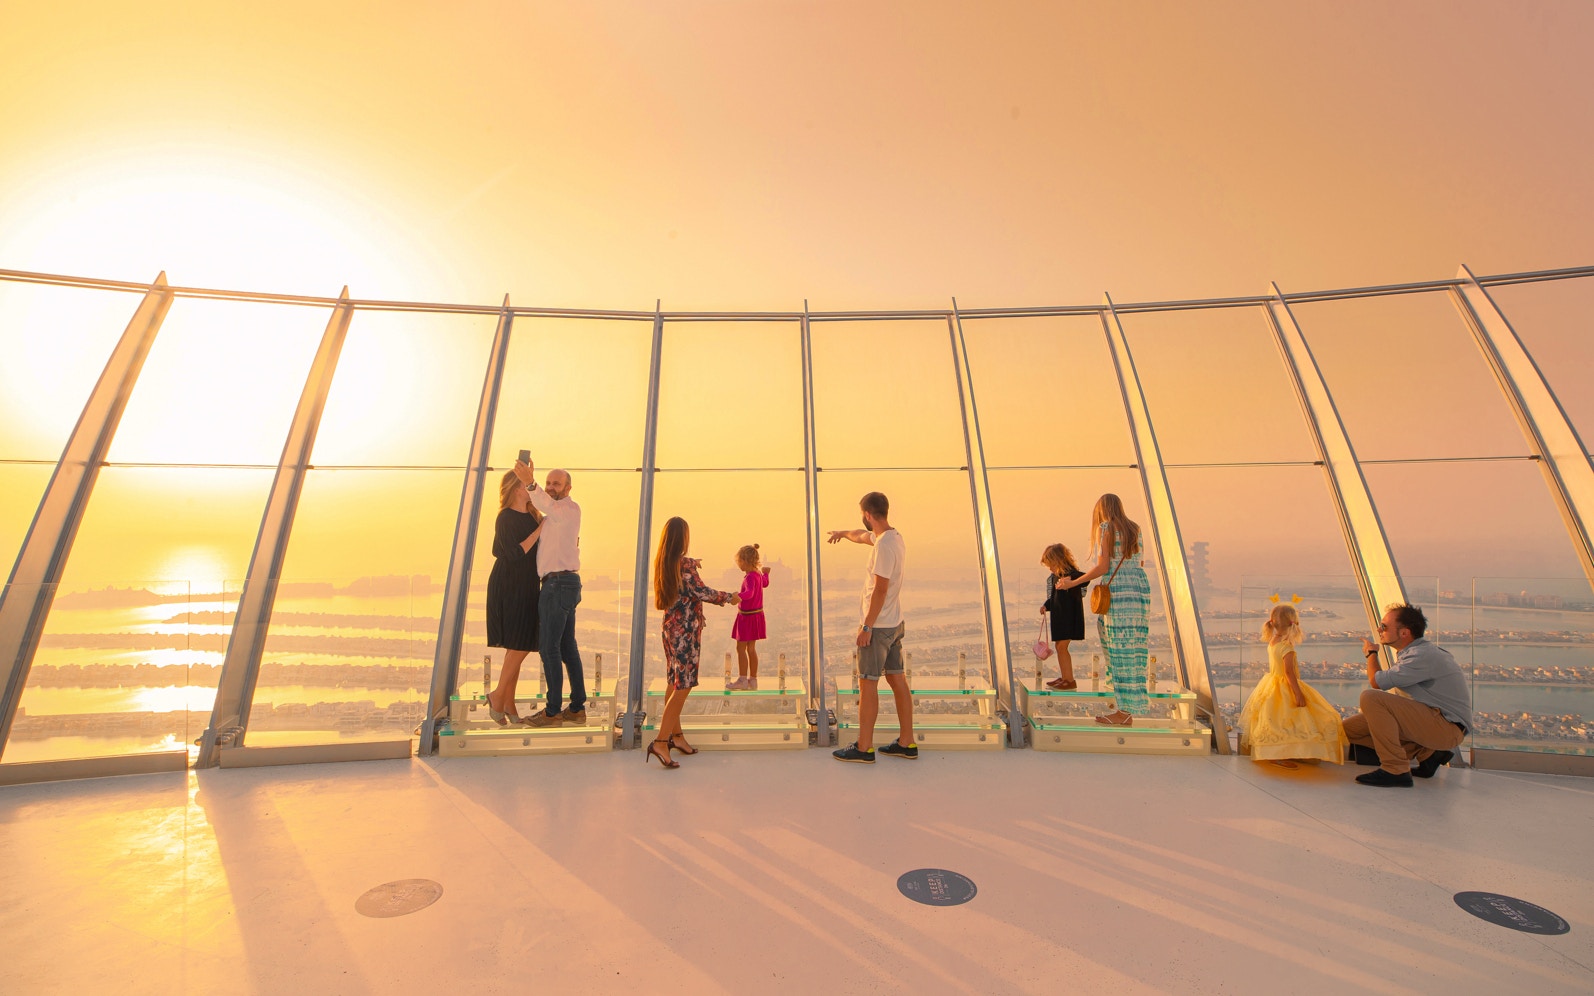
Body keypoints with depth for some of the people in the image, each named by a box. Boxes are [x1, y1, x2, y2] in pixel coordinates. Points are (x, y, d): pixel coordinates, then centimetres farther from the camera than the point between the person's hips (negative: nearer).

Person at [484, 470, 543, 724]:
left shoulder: (532, 515, 12)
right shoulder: (506, 518, -11)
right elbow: (516, 553, -20)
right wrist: (540, 529, -18)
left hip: (526, 588, 8)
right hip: (509, 588, -8)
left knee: (518, 648, 11)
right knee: (518, 646, -6)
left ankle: (508, 703, 20)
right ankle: (498, 695, 14)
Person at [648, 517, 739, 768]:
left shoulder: (662, 563, 7)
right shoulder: (684, 563, -18)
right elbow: (701, 592, -20)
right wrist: (729, 597, -8)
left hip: (671, 627, 9)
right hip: (686, 631, -9)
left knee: (674, 683, 16)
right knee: (683, 686, -3)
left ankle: (676, 734, 27)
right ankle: (661, 742, -4)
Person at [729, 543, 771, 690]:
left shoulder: (750, 577, -22)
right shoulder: (758, 574, 5)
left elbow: (750, 592, -40)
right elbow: (765, 583, 27)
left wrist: (739, 596, -58)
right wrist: (766, 573, 47)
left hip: (747, 616, -9)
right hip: (756, 614, 9)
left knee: (741, 648, 0)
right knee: (751, 648, 15)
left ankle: (742, 680, 4)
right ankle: (753, 679, 21)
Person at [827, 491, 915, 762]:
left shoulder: (884, 545, -21)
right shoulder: (894, 537, 9)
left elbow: (880, 589, -23)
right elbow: (862, 535, 29)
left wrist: (866, 627, -18)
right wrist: (843, 533, 47)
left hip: (877, 626, -9)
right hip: (894, 624, 9)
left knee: (868, 684, 1)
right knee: (897, 680, 14)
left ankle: (863, 748, 13)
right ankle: (906, 743, 25)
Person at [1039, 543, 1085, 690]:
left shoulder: (1072, 573, -14)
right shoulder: (1054, 577, 11)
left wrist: (1071, 578, -47)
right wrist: (1046, 605, 4)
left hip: (1069, 616, -9)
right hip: (1058, 616, 9)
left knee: (1062, 646, -9)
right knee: (1059, 646, 14)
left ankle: (1070, 681, 1)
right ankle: (1064, 677, 26)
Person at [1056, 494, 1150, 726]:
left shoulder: (1105, 528, -5)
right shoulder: (1134, 529, 15)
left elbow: (1102, 567, -12)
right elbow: (1139, 564, 17)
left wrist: (1073, 583, -5)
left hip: (1118, 590, -8)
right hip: (1141, 587, 8)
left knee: (1121, 648, -3)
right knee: (1132, 646, 13)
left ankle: (1125, 712, 3)